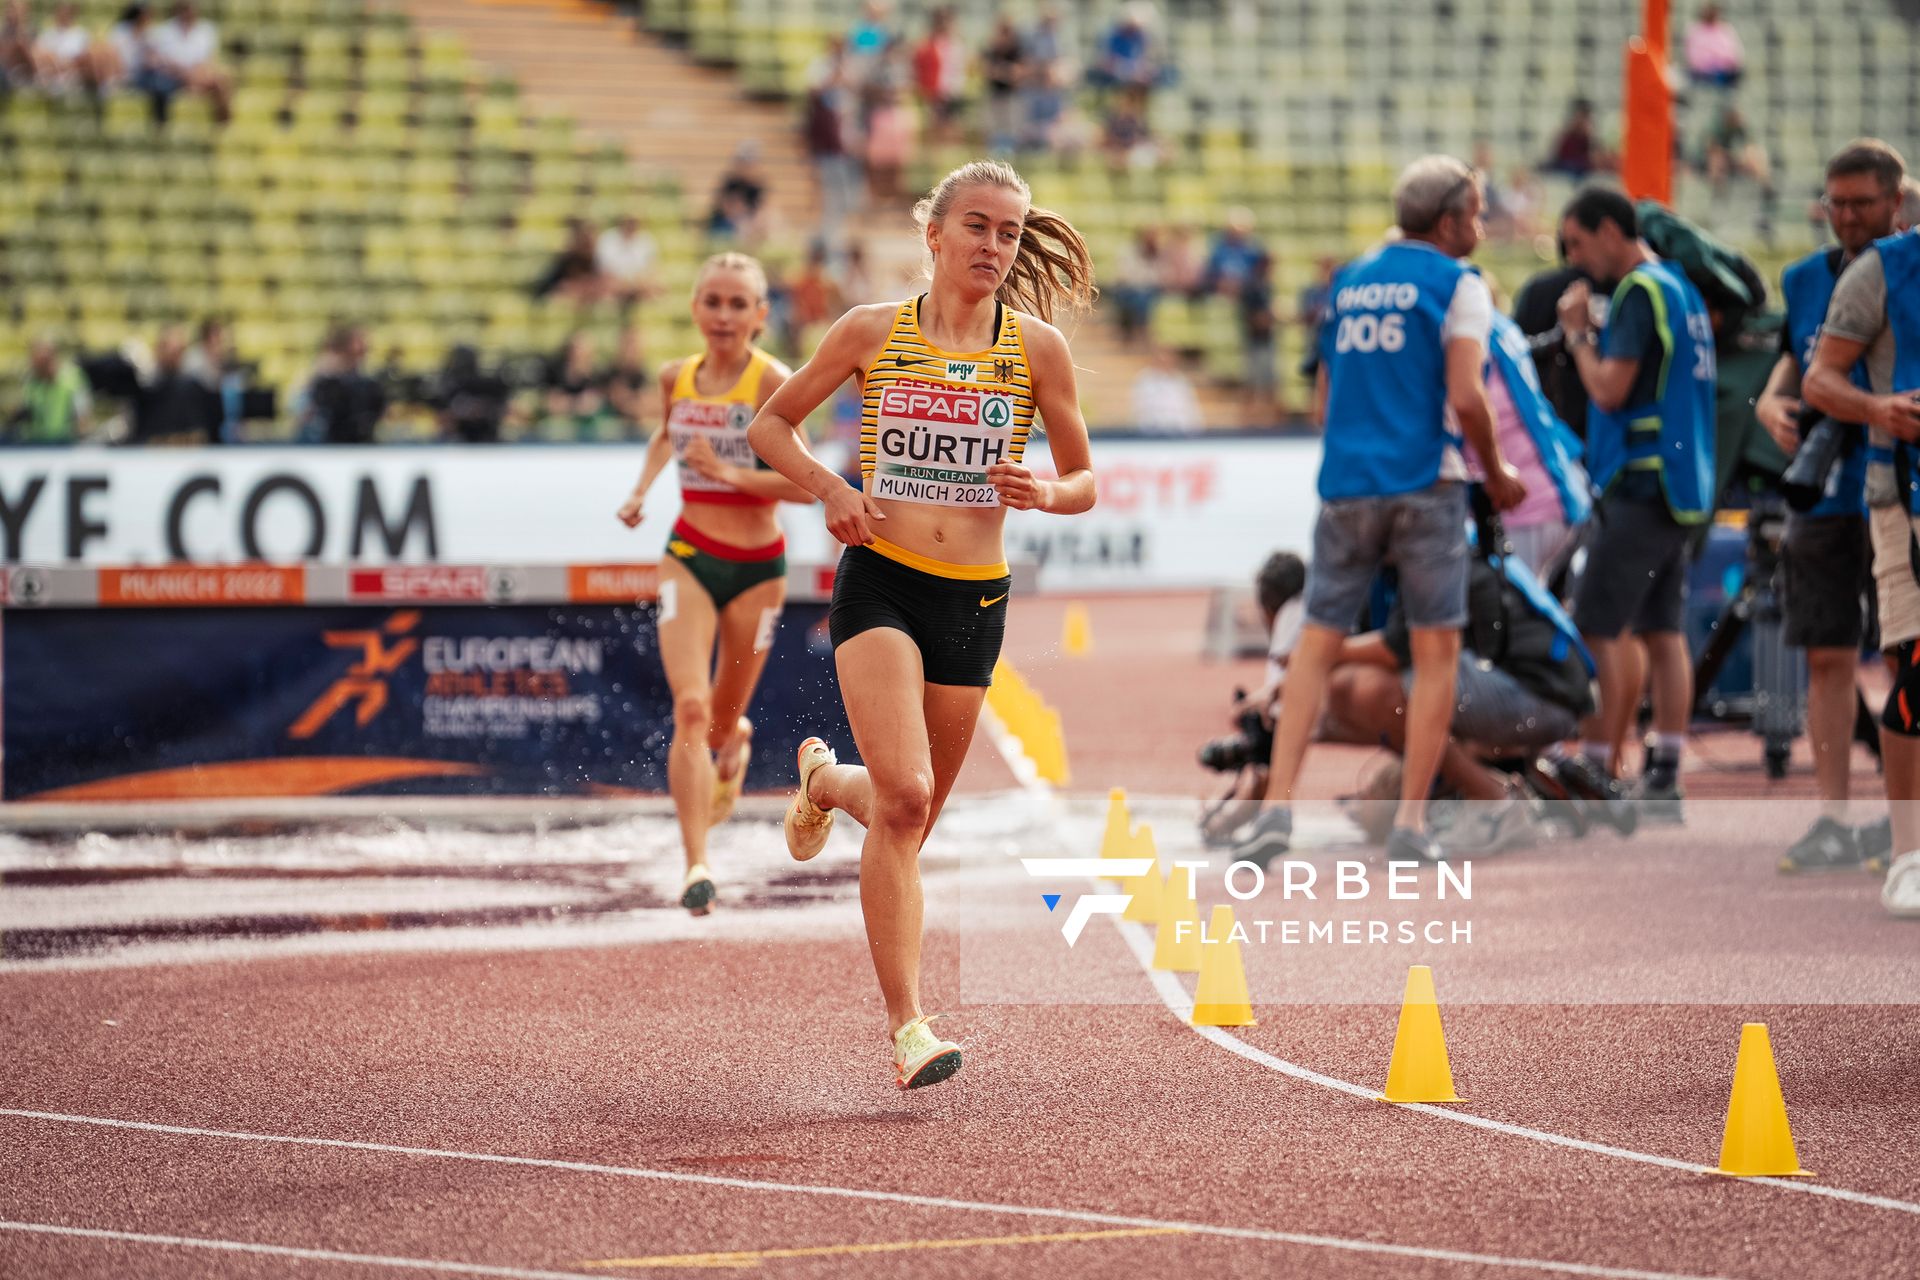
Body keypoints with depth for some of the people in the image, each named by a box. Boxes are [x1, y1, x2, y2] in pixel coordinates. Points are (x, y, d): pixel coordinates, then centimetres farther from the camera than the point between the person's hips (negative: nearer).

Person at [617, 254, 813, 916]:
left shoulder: (773, 383, -13)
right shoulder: (677, 377, 2)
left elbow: (805, 485, -18)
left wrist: (730, 472, -26)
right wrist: (641, 490, 12)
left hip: (756, 567, -2)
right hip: (688, 557, 2)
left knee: (721, 721, 13)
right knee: (689, 710, -17)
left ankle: (737, 739, 53)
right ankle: (697, 866, -21)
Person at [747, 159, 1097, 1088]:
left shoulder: (1037, 347, 3)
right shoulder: (873, 331, 1)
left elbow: (1084, 480, 10)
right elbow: (771, 424, 12)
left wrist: (1042, 493, -13)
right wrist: (829, 489, -6)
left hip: (973, 598, 3)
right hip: (879, 584, -3)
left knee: (910, 812, 12)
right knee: (905, 797, -21)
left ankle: (825, 780, 49)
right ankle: (907, 1027, -19)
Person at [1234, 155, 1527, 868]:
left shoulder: (1349, 282, 16)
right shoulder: (1457, 285, -2)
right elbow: (1466, 397, -12)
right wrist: (1496, 472, 3)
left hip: (1345, 484, 5)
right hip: (1425, 485, -5)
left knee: (1316, 645, 6)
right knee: (1436, 651, 3)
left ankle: (1278, 808, -6)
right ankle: (1410, 823, -1)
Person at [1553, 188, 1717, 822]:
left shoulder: (1639, 292, -12)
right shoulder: (1679, 286, 17)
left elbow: (1610, 388, -17)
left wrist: (1578, 331, -3)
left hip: (1642, 485, -10)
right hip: (1682, 486, 10)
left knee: (1599, 629, -8)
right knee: (1664, 633, 7)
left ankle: (1595, 770, -9)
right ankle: (1664, 781, 5)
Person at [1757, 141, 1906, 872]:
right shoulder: (1807, 280, 12)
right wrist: (1772, 408, 0)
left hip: (1895, 489, -5)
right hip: (1824, 490, 5)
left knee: (1904, 654, -1)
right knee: (1828, 657, 5)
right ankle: (1832, 818, 9)